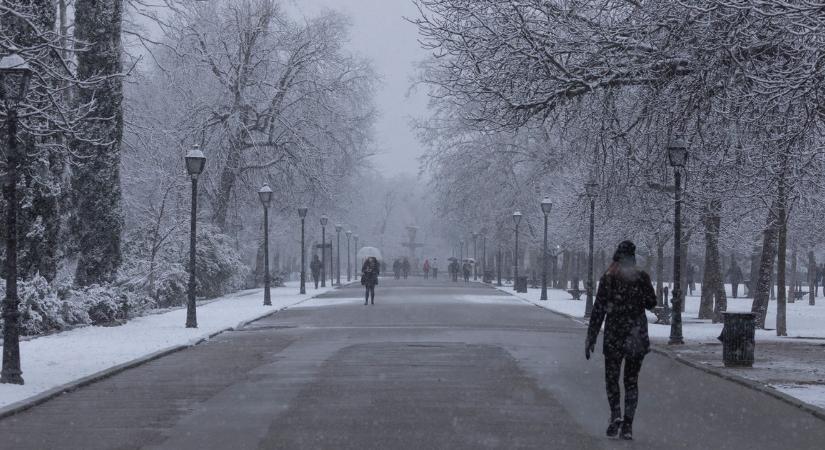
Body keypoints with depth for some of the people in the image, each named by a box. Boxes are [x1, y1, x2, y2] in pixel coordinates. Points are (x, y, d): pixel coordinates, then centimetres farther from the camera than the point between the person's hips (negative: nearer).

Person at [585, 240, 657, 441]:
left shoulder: (607, 279, -6)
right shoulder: (642, 277, -2)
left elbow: (598, 310, -6)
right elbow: (651, 304, 7)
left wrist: (591, 338, -3)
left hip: (614, 334, -2)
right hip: (637, 334, 2)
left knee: (611, 377, 12)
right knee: (631, 380, 10)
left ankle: (616, 414, -10)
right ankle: (628, 424, 2)